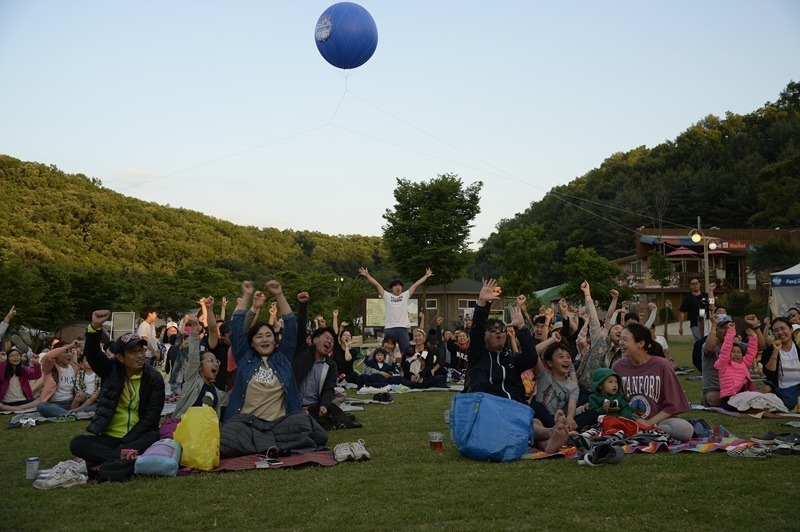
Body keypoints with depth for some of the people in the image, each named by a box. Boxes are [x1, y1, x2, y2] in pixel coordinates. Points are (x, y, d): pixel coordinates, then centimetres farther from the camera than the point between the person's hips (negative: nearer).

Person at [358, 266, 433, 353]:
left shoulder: (405, 295, 12)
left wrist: (426, 276, 13)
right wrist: (367, 275, -6)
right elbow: (376, 284, 0)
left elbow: (416, 284, 12)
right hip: (390, 328, -2)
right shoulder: (387, 296, 7)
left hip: (403, 327, 2)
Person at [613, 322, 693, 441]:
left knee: (685, 430, -31)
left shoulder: (661, 365, -7)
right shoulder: (619, 366, 0)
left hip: (658, 420, -1)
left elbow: (672, 405, -5)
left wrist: (649, 423, -13)